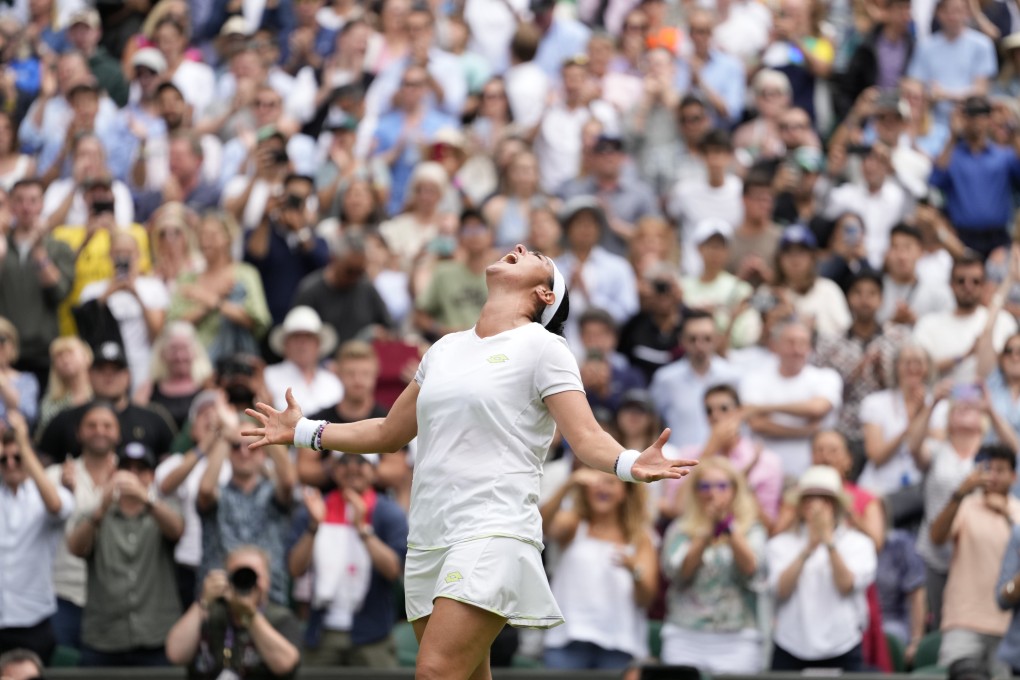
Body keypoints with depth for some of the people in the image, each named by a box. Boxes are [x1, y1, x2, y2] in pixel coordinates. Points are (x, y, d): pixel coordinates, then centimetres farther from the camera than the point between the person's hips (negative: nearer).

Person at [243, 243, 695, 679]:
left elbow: (586, 437, -9)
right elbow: (388, 433, 28)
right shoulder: (445, 349, 18)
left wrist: (630, 465, -30)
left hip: (493, 535, -6)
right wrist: (302, 432, 26)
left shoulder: (542, 347, 1)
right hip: (429, 539, 6)